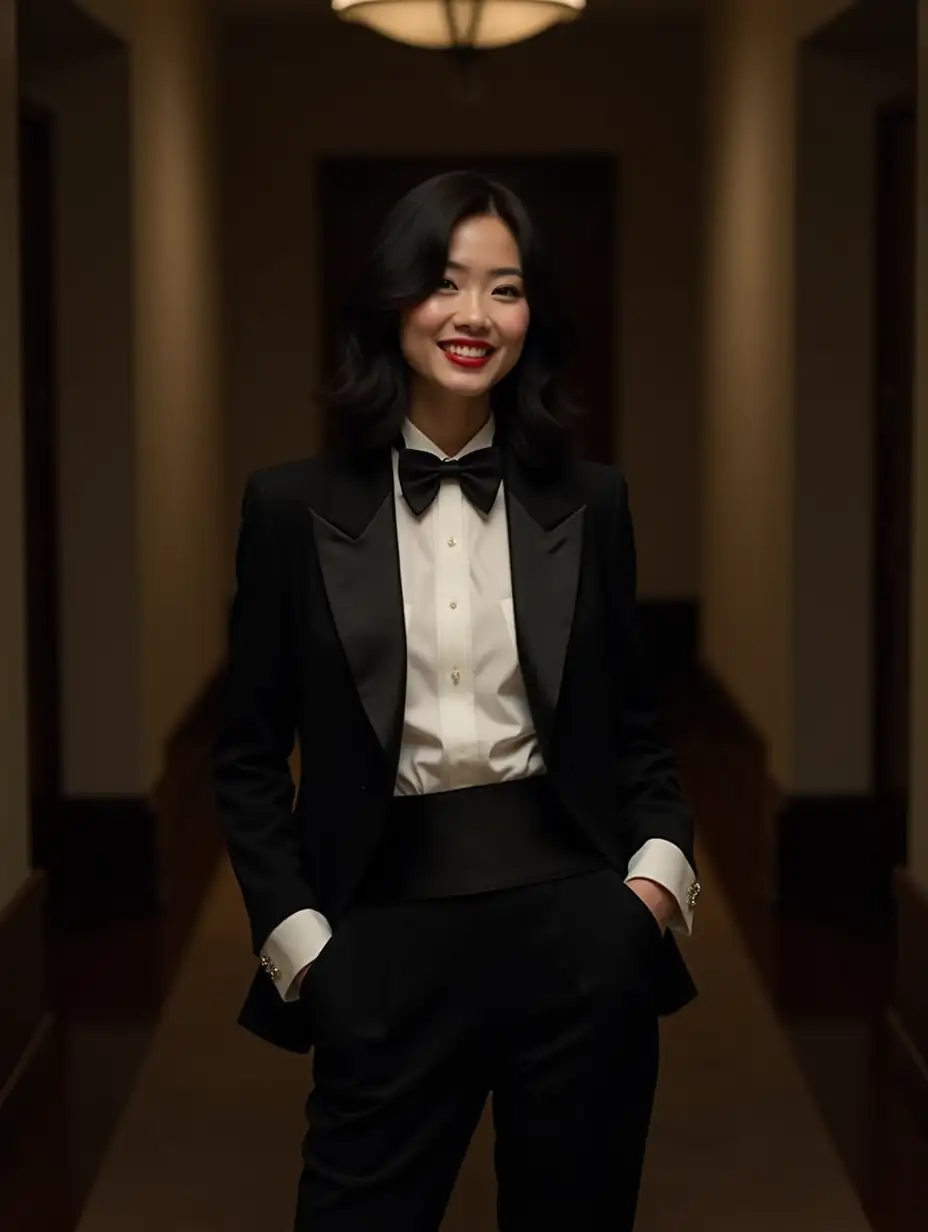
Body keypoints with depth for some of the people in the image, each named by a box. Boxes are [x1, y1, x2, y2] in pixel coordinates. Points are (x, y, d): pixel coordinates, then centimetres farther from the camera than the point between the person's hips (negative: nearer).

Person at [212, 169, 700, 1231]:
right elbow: (249, 753, 4)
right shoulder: (295, 506, 1)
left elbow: (632, 723, 13)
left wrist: (661, 867, -3)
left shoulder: (589, 502, 7)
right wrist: (294, 935, -4)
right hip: (388, 943, -1)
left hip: (578, 929, 2)